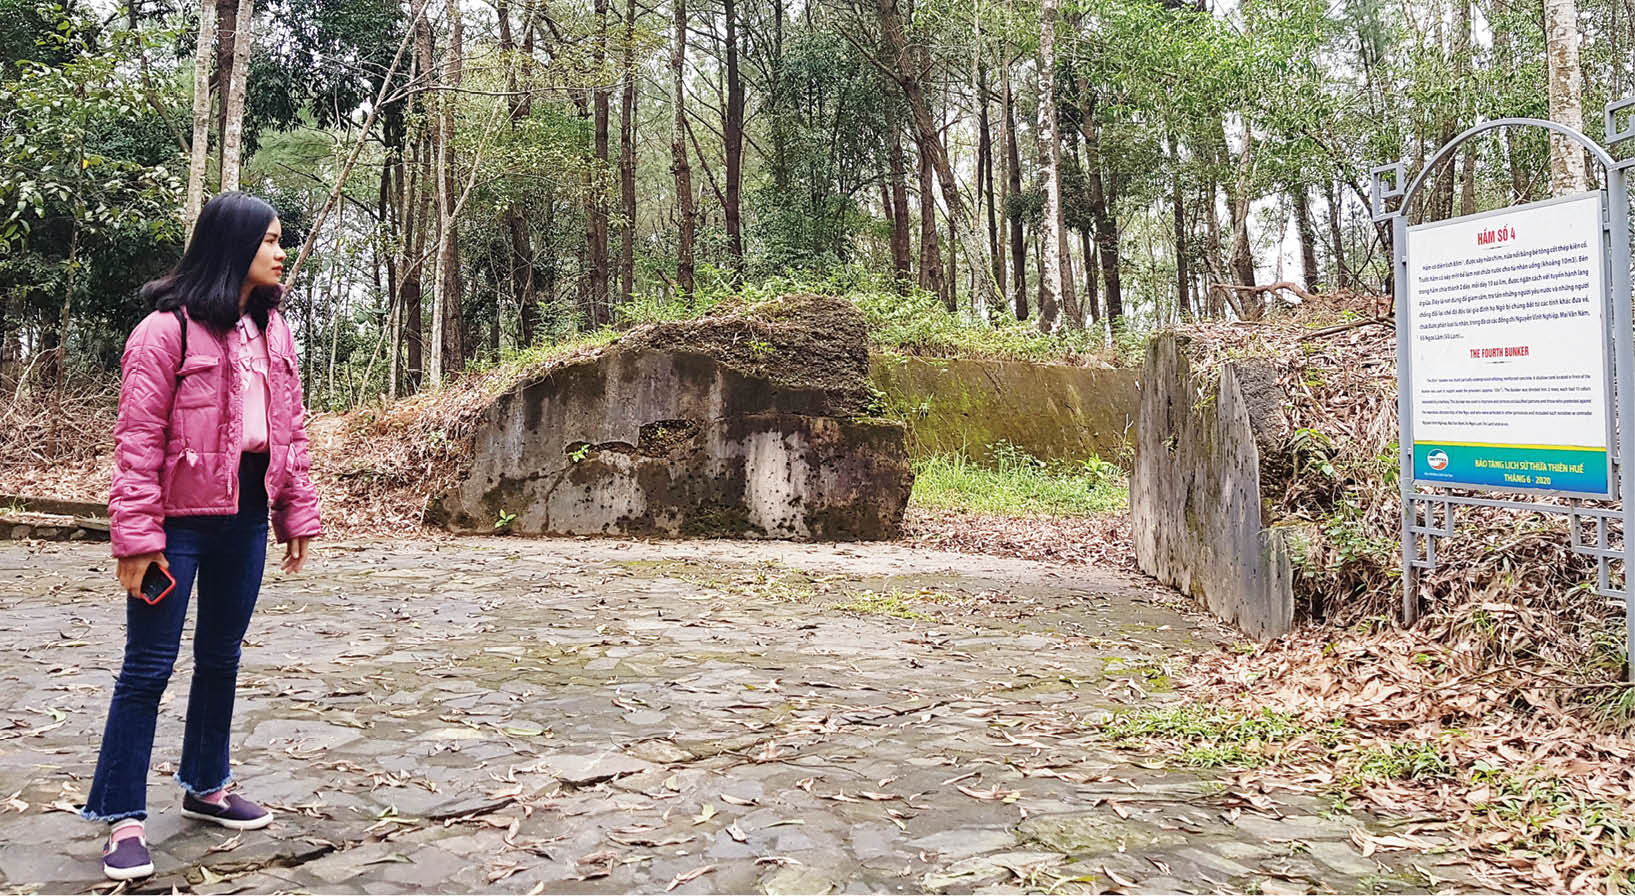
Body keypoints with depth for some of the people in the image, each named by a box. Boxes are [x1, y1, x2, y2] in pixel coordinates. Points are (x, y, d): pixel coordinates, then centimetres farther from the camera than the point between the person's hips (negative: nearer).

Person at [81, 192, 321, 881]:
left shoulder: (273, 331, 9)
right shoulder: (166, 330, -11)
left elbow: (290, 429, 12)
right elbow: (138, 441, -13)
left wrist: (297, 514, 10)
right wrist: (137, 537, -16)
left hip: (246, 516, 7)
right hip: (181, 520, -6)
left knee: (221, 658, 17)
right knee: (149, 666, 1)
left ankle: (205, 786, 32)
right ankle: (123, 819, 11)